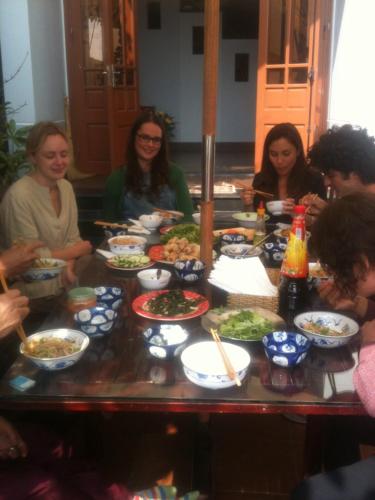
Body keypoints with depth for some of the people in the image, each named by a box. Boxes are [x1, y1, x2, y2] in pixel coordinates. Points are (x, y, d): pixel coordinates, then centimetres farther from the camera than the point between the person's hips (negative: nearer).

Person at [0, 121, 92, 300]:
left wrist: (68, 266, -14)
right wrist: (79, 250, -6)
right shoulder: (18, 195, -20)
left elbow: (73, 238, 6)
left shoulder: (66, 187, 3)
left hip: (65, 284, 7)